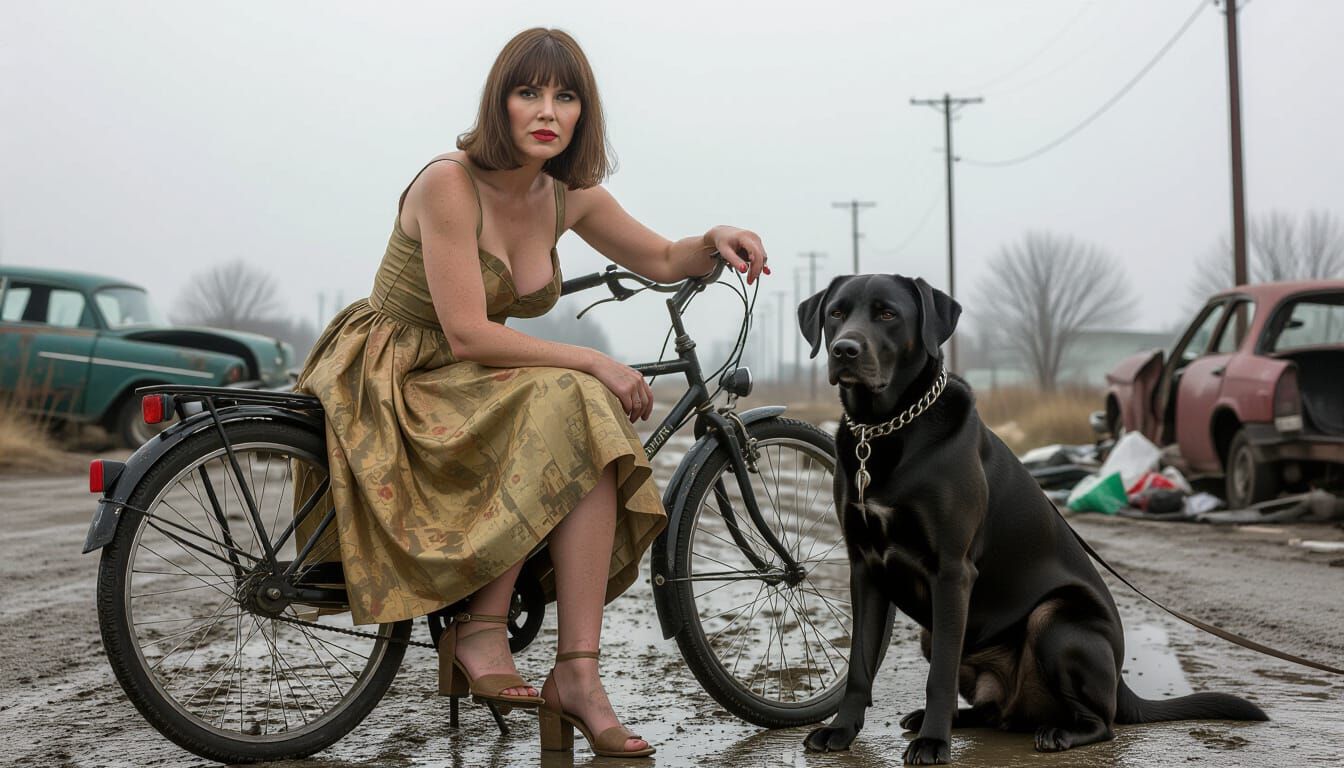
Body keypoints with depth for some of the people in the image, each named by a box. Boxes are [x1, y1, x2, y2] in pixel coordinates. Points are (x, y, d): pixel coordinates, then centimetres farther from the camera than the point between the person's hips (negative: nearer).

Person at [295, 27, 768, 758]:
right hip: (391, 382, -6)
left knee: (594, 446, -24)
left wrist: (716, 240, -5)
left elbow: (662, 261, 16)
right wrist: (593, 362, -20)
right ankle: (481, 630, -22)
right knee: (561, 404, -30)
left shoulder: (568, 197, 2)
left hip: (469, 386, 6)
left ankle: (576, 676, -26)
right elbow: (468, 336, -24)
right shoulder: (448, 183, -19)